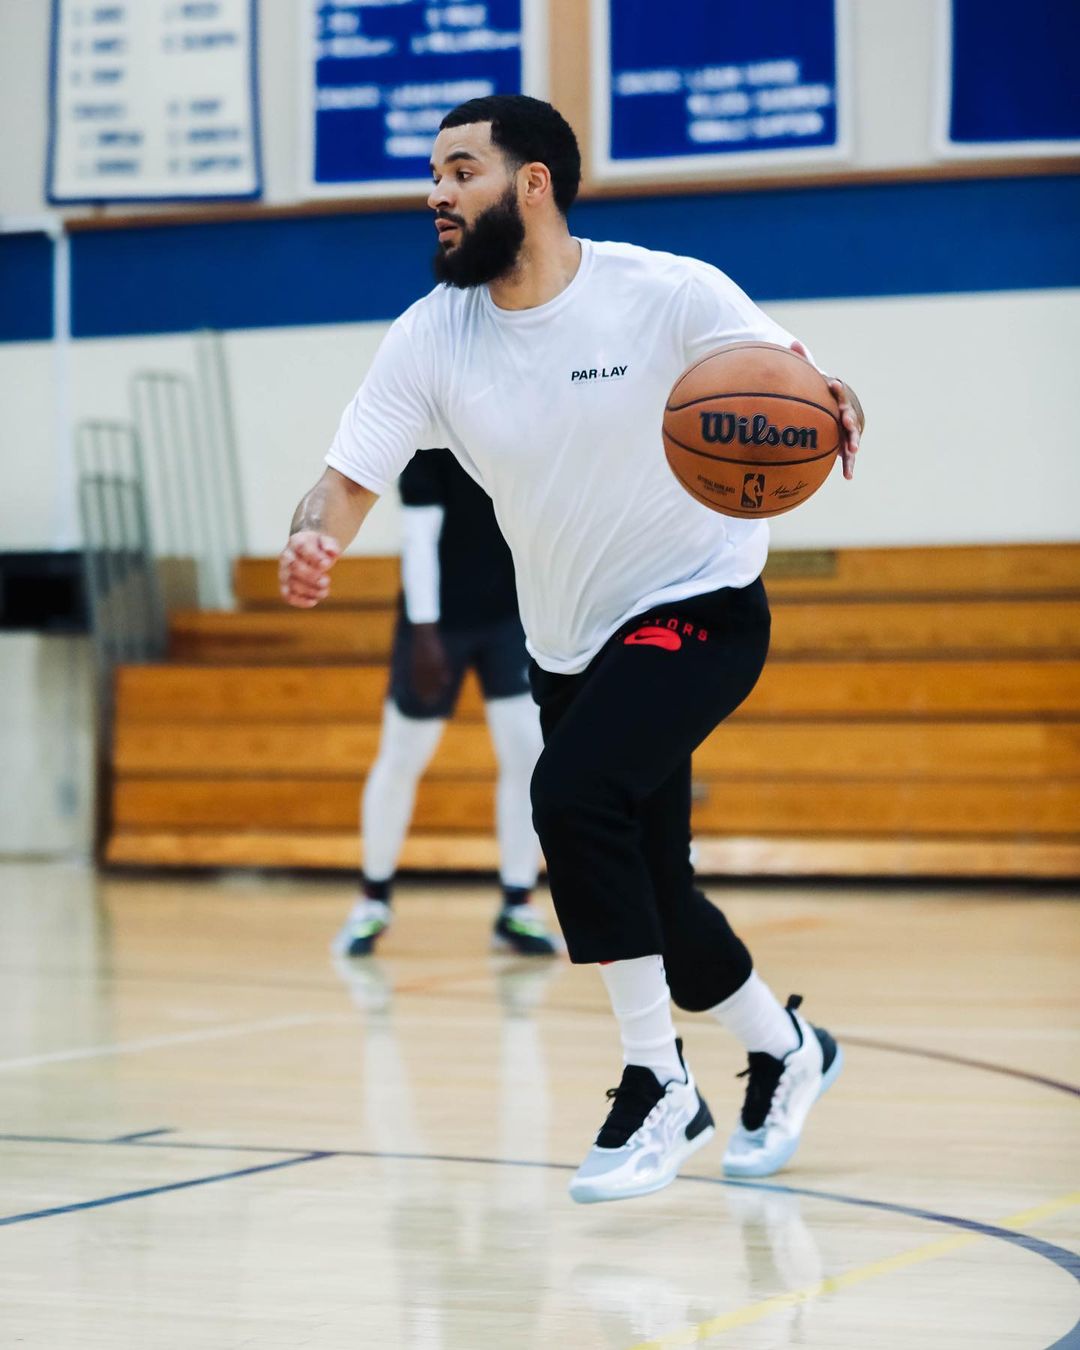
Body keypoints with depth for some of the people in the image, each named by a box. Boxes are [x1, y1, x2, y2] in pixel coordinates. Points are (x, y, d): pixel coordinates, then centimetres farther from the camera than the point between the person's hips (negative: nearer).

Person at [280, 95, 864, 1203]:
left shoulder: (670, 295, -18)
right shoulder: (429, 338, -8)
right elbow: (350, 479, -13)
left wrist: (828, 410, -36)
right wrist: (313, 541, -37)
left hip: (697, 609, -6)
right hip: (569, 645, 6)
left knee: (572, 792, -28)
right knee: (643, 890, 10)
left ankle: (657, 1085, -15)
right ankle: (785, 1051, 39)